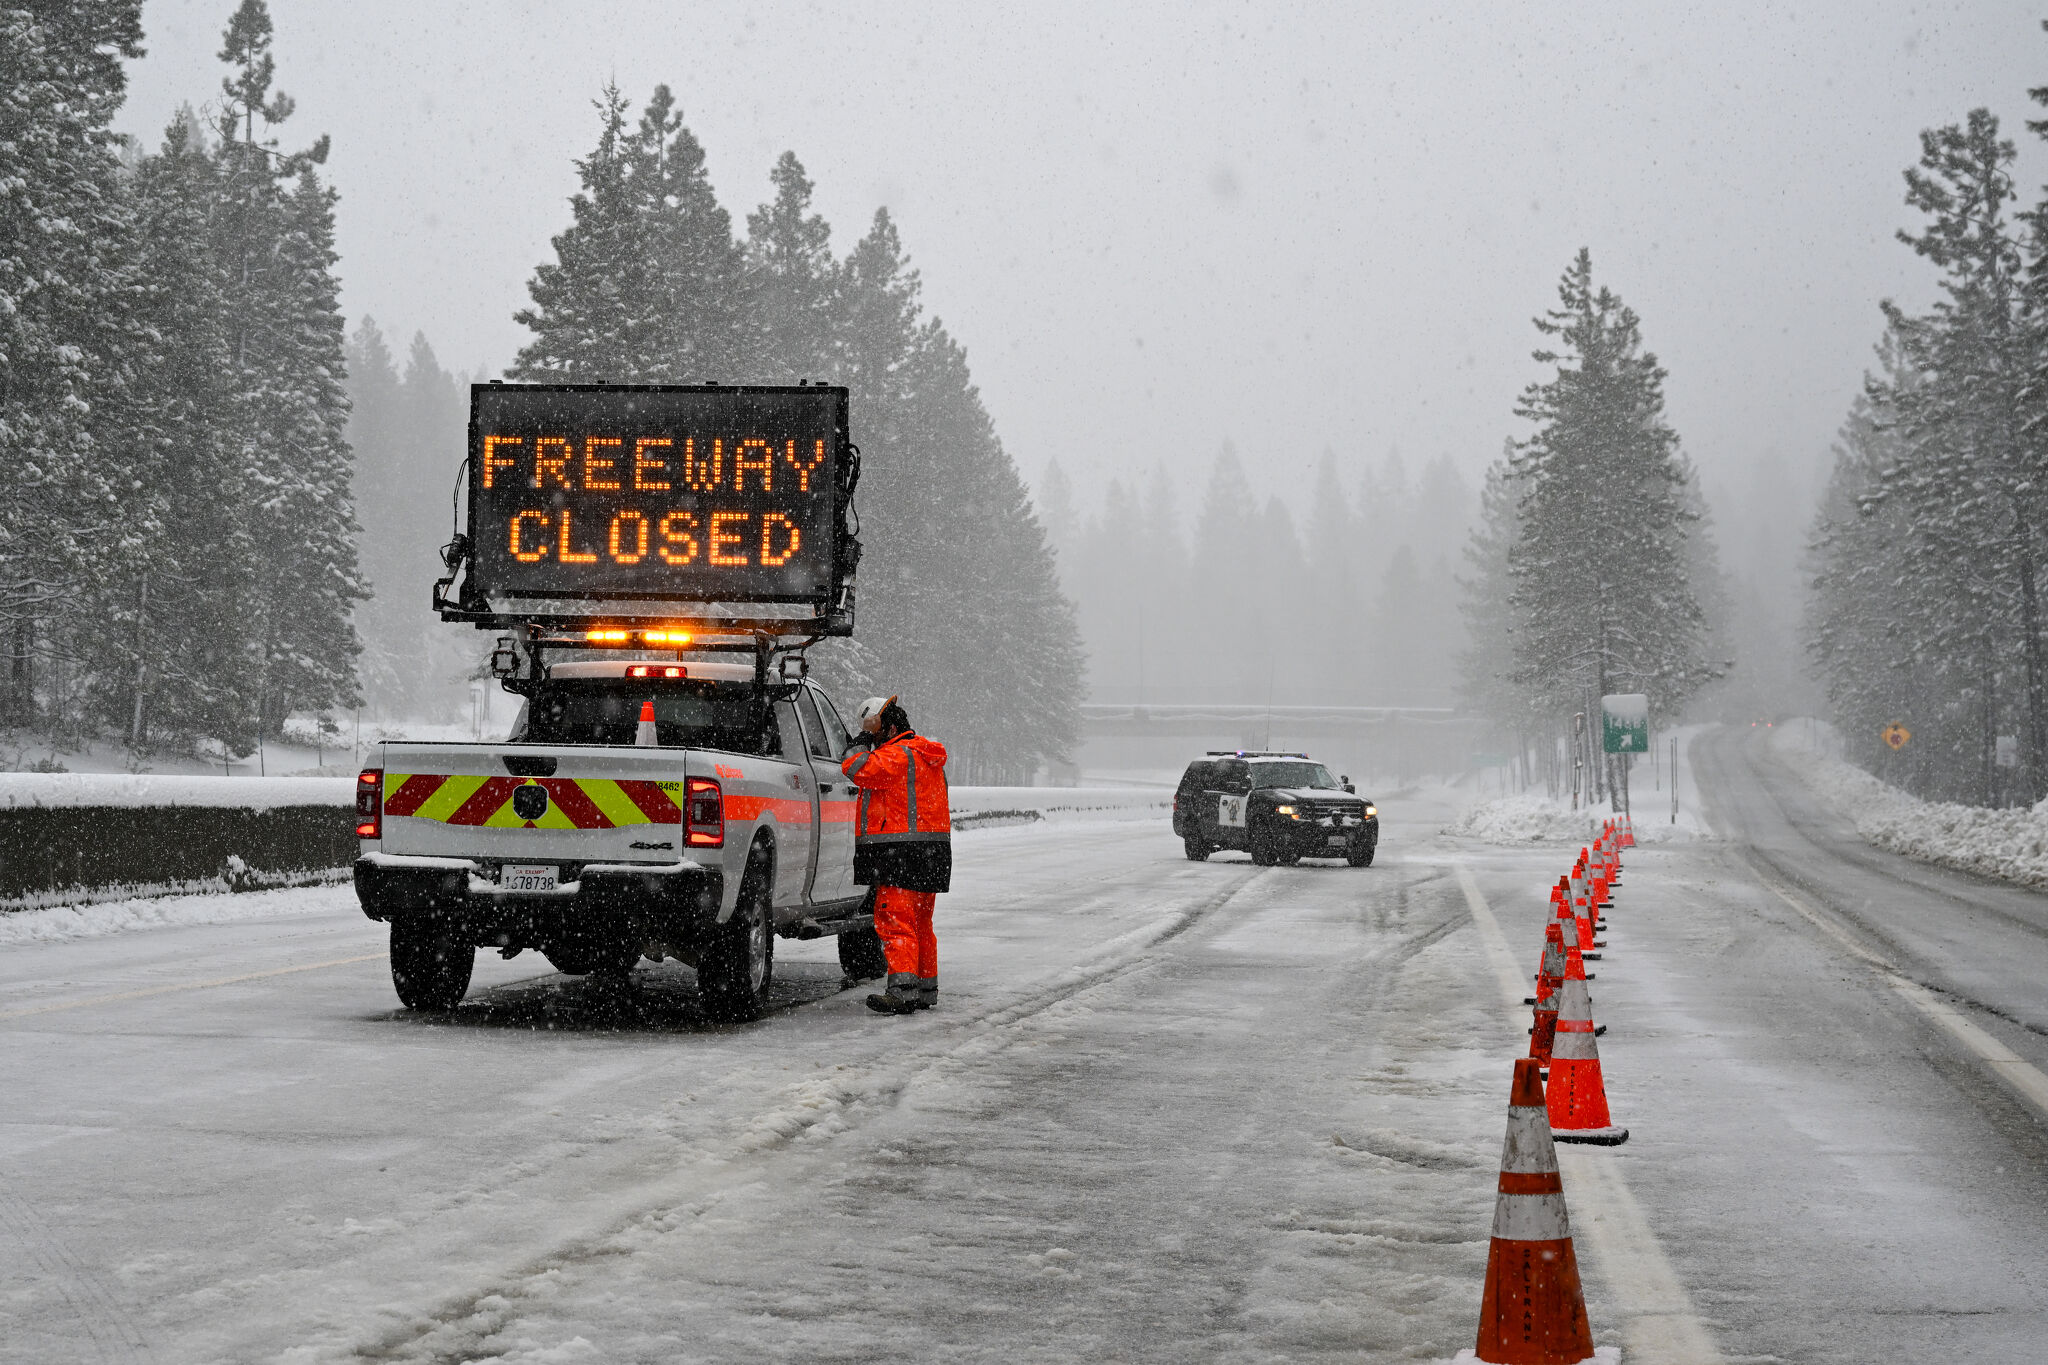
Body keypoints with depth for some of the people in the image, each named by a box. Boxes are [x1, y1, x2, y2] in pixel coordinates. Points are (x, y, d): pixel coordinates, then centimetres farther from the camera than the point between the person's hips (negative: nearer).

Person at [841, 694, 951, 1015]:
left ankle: (903, 988, -21)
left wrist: (863, 744, -1)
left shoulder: (897, 755, -13)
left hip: (901, 854, -10)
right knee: (919, 924, 16)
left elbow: (855, 769, -19)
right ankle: (926, 990, 21)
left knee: (894, 919, -12)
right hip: (931, 853, 10)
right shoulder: (927, 757, 19)